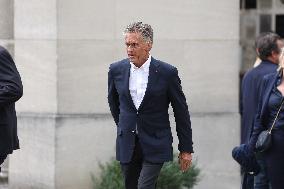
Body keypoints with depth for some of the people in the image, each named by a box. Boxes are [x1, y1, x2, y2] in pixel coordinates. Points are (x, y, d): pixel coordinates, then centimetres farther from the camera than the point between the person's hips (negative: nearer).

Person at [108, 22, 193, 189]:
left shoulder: (167, 73, -9)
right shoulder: (117, 70, 1)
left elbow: (181, 112, -2)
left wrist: (186, 149, 0)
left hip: (155, 145, -4)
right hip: (127, 146, 4)